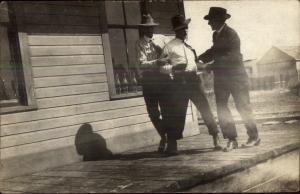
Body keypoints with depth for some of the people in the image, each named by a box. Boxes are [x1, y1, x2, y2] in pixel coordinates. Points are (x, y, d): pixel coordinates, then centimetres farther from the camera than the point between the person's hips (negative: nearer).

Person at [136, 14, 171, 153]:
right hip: (148, 82, 0)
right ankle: (163, 137, 26)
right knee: (153, 113, 6)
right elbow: (142, 63, -12)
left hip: (164, 79, 0)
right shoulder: (139, 44, 0)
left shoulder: (162, 39, 6)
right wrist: (157, 62, -28)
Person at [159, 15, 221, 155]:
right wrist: (174, 67, -19)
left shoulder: (189, 46, 19)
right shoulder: (170, 47, 0)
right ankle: (172, 144, 10)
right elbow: (162, 68, -4)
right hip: (180, 82, -5)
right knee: (177, 113, -2)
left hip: (193, 80, 5)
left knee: (205, 108, 1)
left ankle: (216, 138, 8)